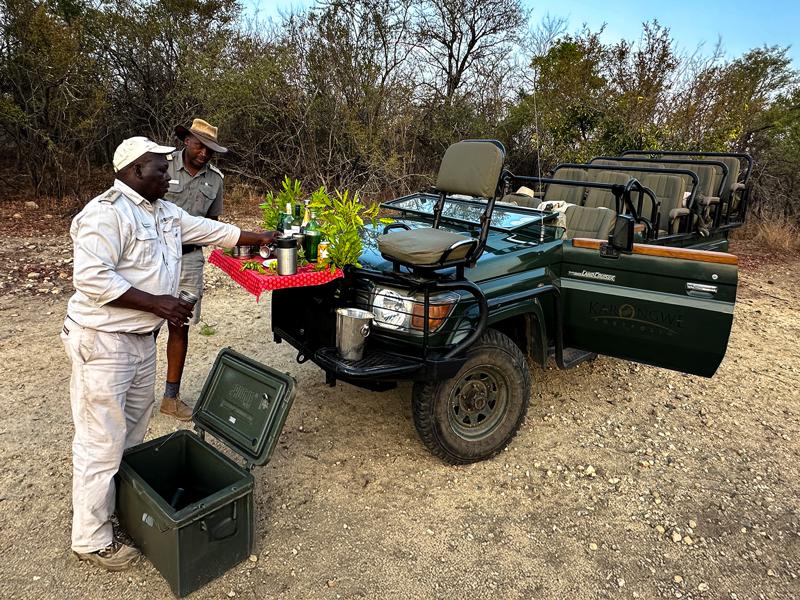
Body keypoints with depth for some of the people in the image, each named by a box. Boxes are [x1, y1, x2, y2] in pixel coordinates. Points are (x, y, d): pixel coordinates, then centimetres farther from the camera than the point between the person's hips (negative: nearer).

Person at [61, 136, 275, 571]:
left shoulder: (164, 212, 10)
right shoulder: (106, 213, -18)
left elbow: (208, 229, 21)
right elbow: (90, 277, -24)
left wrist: (258, 237, 21)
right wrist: (155, 302, -23)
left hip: (142, 339, 9)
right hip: (104, 342, -9)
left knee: (133, 432, 20)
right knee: (101, 444, -1)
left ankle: (126, 504, 37)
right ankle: (92, 540, 13)